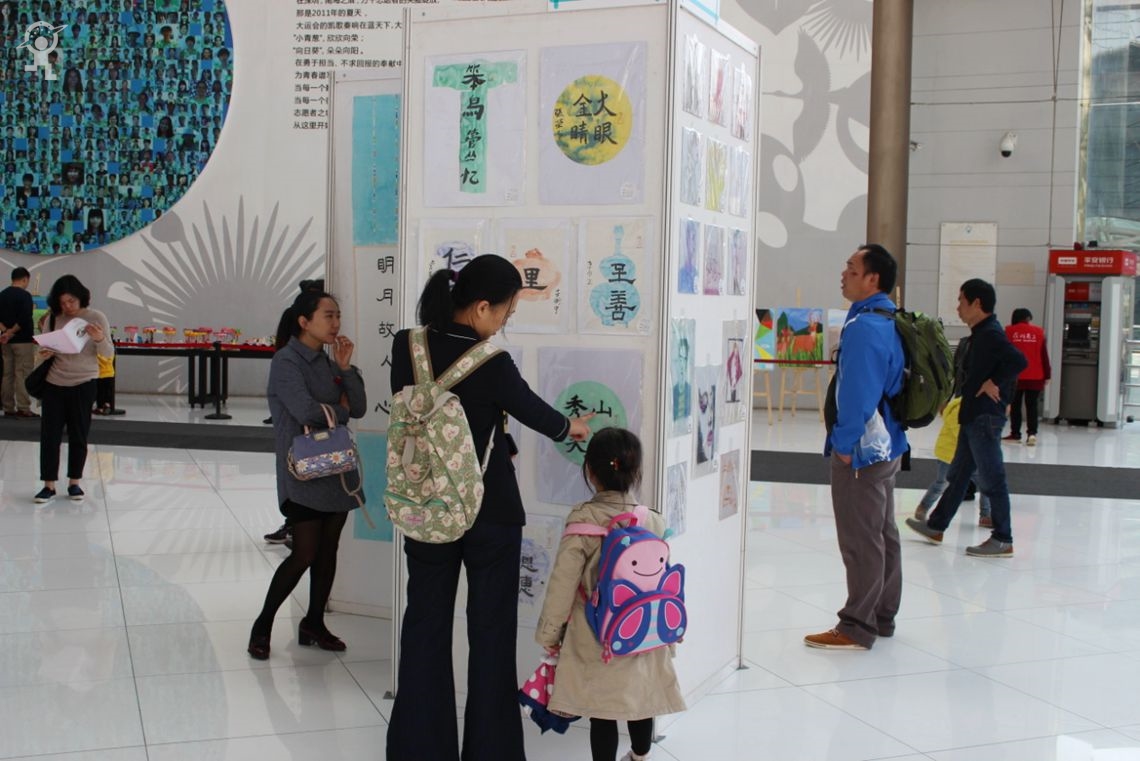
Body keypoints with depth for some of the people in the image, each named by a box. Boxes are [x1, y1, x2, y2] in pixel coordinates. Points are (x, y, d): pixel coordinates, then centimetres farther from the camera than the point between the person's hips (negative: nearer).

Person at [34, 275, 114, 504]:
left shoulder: (96, 317, -5)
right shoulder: (54, 318, 2)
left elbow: (108, 354, -5)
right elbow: (47, 348, 12)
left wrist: (100, 339, -26)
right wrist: (45, 353, -12)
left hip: (83, 384, -2)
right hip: (55, 383, 2)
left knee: (78, 435, 6)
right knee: (49, 434, 0)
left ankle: (74, 483, 18)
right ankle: (49, 485, 7)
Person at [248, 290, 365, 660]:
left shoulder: (327, 362, 12)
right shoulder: (287, 361, -11)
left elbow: (360, 407, 7)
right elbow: (305, 410, -24)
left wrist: (345, 367, -5)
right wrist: (340, 411, -6)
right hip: (304, 473, -7)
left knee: (328, 551, 10)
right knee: (304, 554, -6)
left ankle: (314, 623, 23)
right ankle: (263, 625, 9)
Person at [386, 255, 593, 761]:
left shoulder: (406, 348, -5)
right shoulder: (490, 362, -18)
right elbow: (530, 409, -2)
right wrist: (568, 427, 19)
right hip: (489, 511, -4)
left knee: (425, 624, 12)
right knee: (490, 629, 8)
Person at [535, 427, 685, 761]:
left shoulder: (582, 520, -15)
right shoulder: (654, 522, -5)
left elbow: (563, 583, -12)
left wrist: (548, 633, 0)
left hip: (596, 640, -4)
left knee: (602, 715, 5)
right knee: (641, 704, 22)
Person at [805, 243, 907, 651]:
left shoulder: (864, 327, -20)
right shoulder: (891, 322, 11)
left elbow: (858, 392, -24)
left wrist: (846, 444, -17)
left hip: (861, 450, -10)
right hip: (886, 445, 10)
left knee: (860, 540, -3)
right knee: (883, 533, 17)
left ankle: (857, 628, 4)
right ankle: (882, 617, 28)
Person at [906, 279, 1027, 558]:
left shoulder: (991, 334, -17)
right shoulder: (981, 334, 15)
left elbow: (1018, 361, -30)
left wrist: (993, 385, -21)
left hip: (986, 416, -11)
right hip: (973, 415, 11)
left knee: (991, 478, -3)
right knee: (958, 474, 17)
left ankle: (1003, 540, 5)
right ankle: (936, 527, 28)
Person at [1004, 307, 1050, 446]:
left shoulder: (1009, 332, -2)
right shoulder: (1038, 332, 1)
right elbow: (1044, 355, 3)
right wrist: (1047, 375, 8)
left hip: (1015, 376, -1)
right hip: (1034, 377, 1)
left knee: (1015, 405, 9)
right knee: (1032, 406, 3)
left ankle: (1015, 433, 13)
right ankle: (1031, 433, -9)